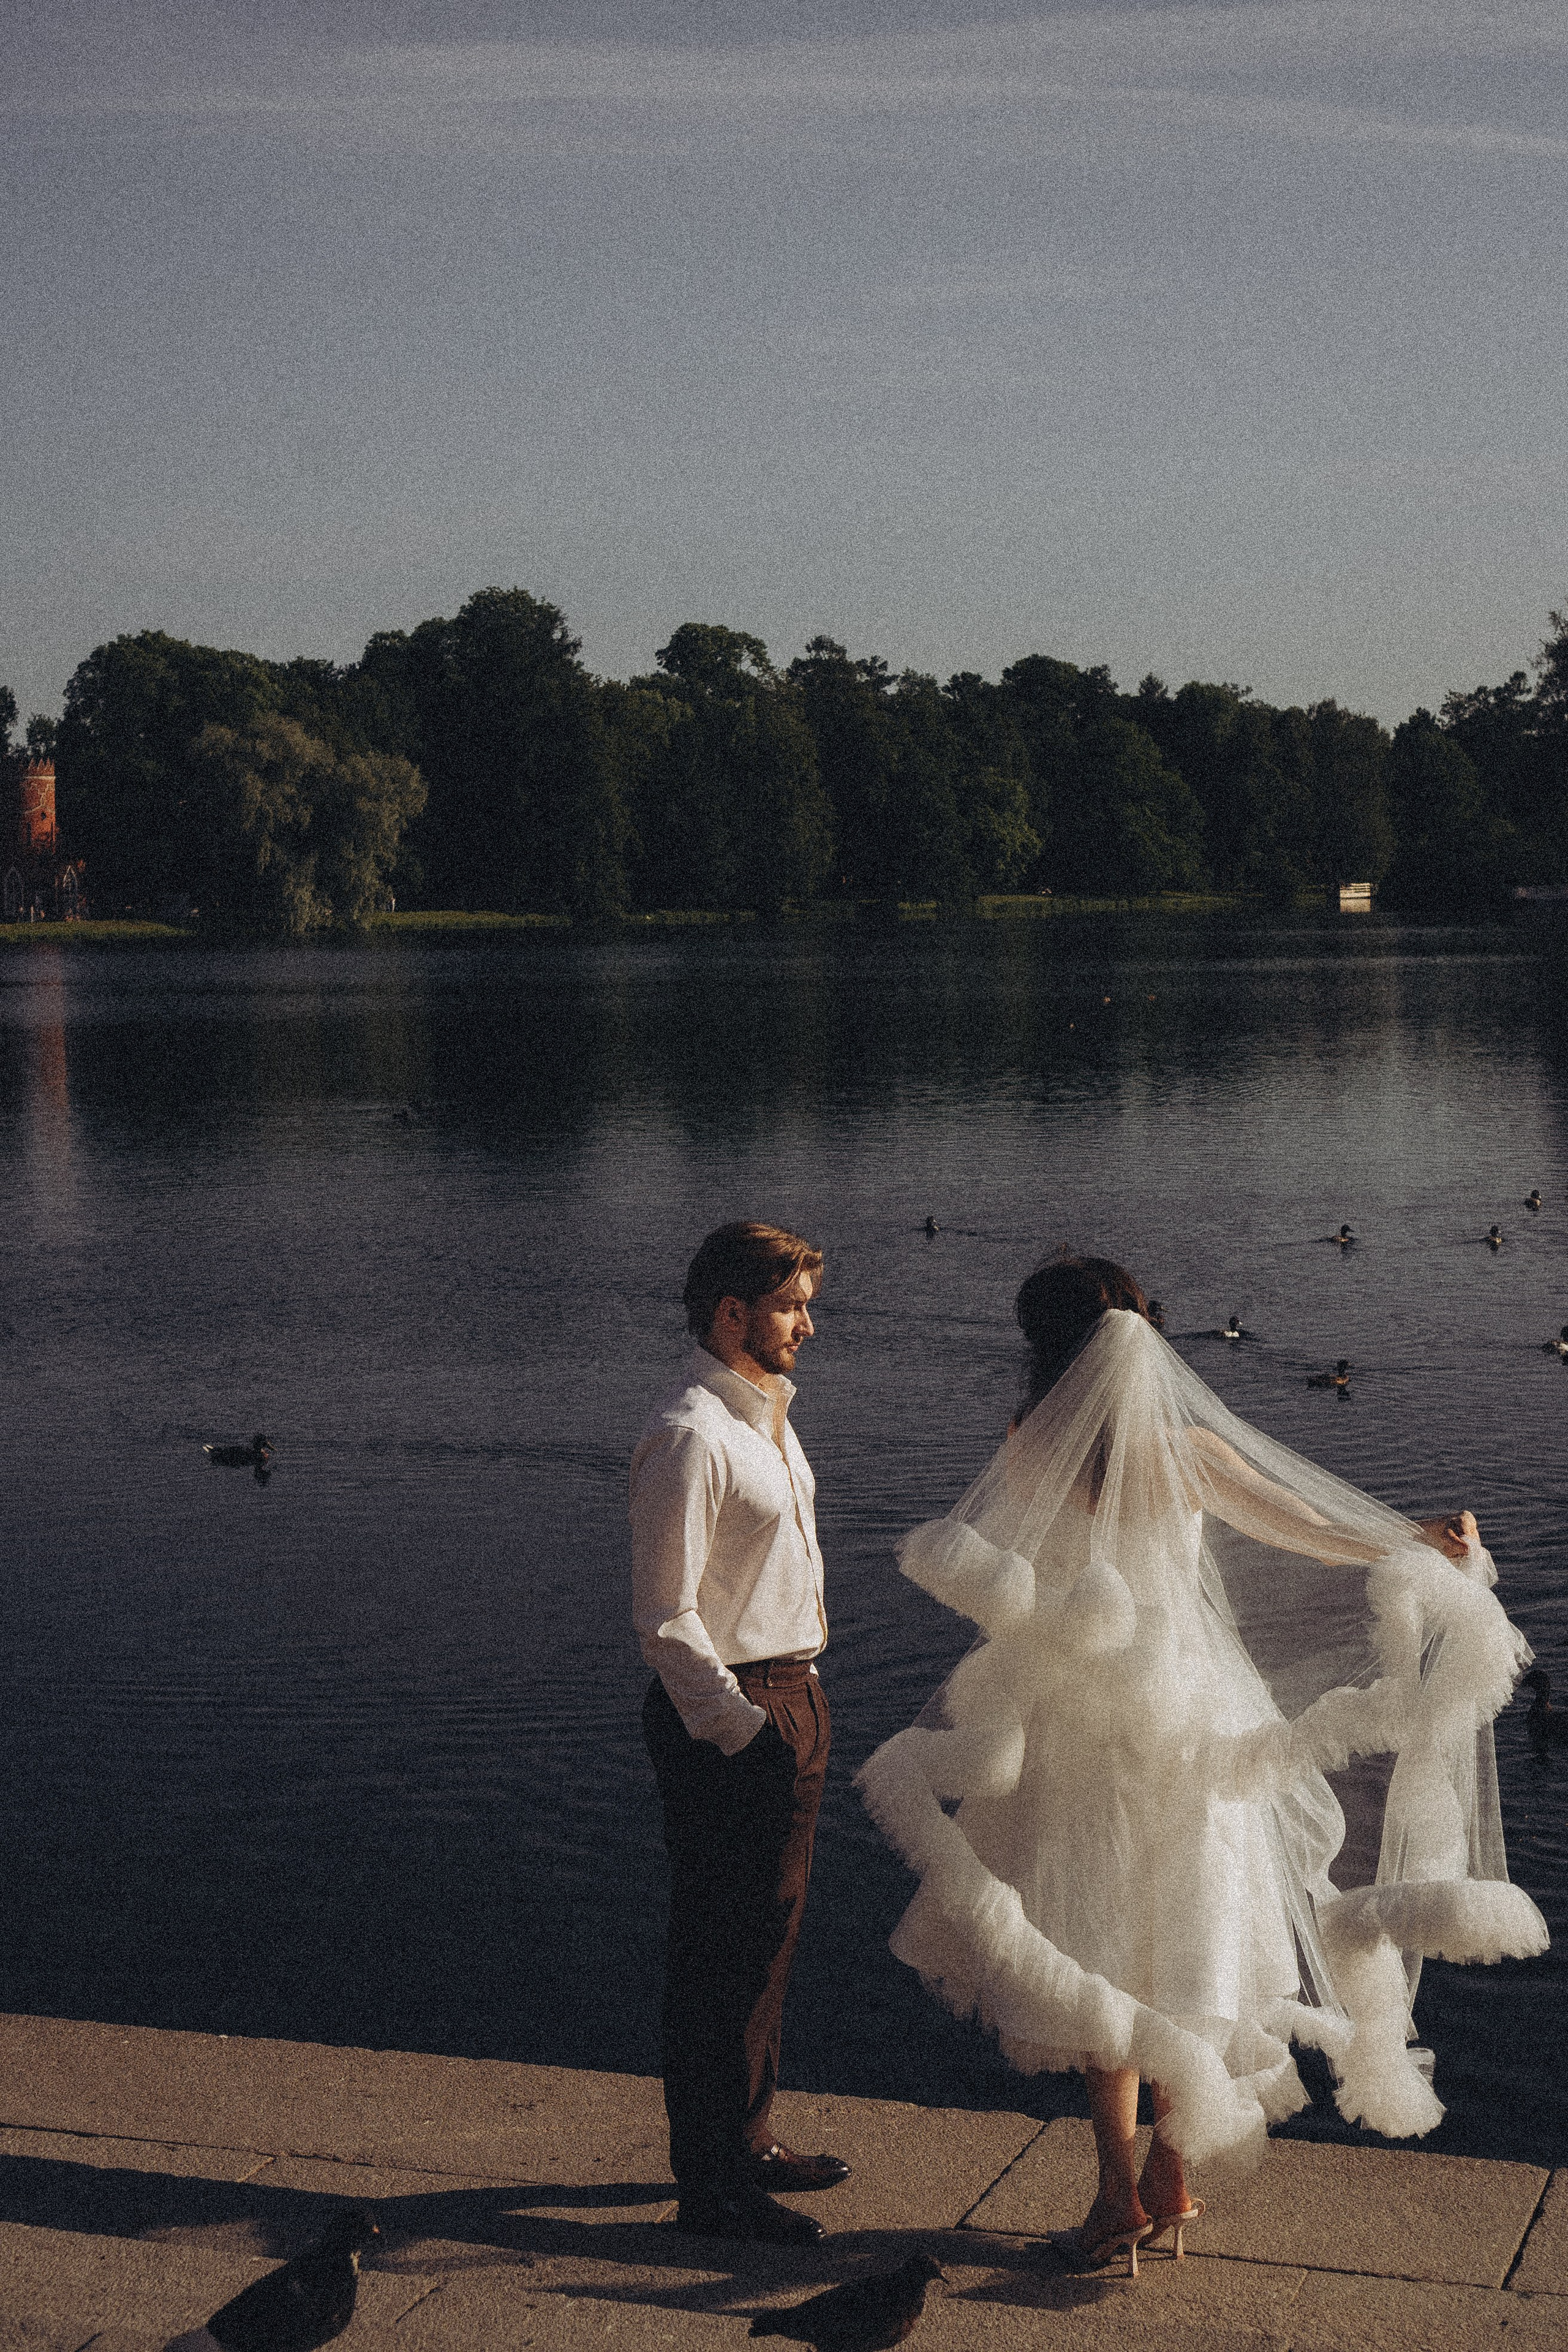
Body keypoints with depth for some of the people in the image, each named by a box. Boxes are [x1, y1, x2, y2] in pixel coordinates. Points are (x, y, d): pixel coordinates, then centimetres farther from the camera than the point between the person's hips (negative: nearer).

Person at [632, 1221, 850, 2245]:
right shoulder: (690, 1436, -18)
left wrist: (801, 1706, 17)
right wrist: (743, 1728, -20)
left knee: (769, 1933, 19)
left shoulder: (767, 1416, 13)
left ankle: (746, 2140, 33)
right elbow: (665, 1616, -19)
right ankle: (714, 2186, 8)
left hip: (791, 1694, 10)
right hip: (725, 1709, -10)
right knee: (724, 1949, -2)